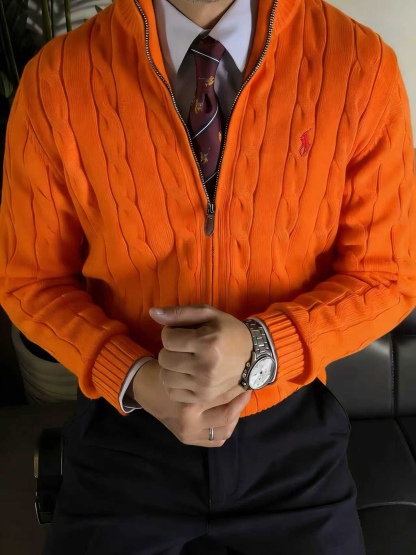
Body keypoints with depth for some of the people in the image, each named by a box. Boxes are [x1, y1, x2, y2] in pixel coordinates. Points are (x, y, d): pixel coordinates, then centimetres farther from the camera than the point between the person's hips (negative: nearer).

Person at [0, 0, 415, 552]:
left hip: (293, 435, 1)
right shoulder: (54, 80, -15)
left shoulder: (362, 67, -17)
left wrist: (260, 350, -23)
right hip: (126, 429, 0)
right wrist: (134, 379, -19)